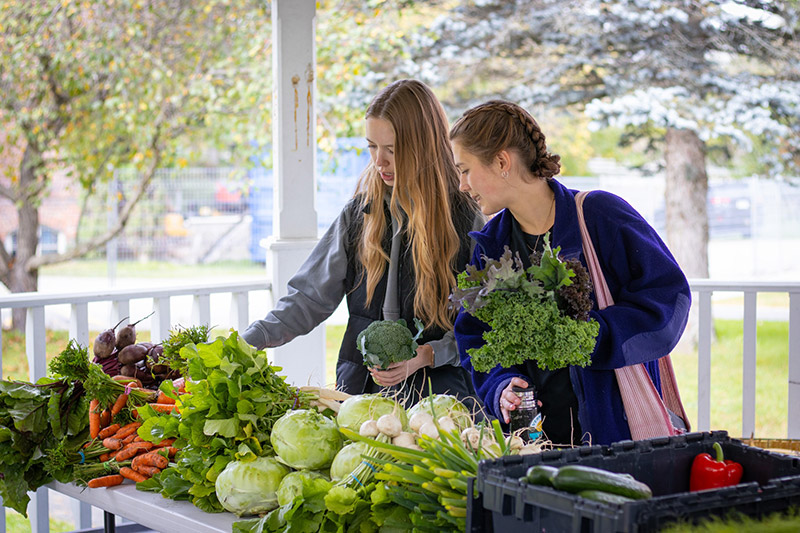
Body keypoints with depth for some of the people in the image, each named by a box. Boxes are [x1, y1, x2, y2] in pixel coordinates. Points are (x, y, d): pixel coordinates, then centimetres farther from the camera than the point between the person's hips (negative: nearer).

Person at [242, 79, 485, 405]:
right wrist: (246, 342, -5)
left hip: (436, 394, -3)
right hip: (359, 387, 3)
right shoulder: (359, 215, 8)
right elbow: (308, 298, 8)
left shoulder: (466, 221, -2)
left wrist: (428, 354, -15)